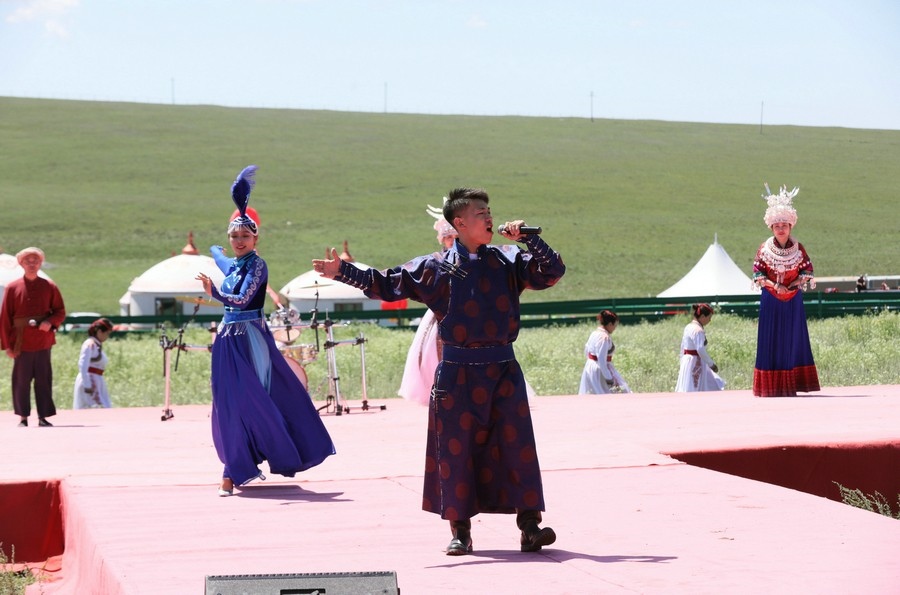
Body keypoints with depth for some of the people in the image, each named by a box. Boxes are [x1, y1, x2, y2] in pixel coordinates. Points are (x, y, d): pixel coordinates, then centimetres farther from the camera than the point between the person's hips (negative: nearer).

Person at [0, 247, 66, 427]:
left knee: (44, 380, 1)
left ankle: (43, 417, 7)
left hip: (43, 342, 1)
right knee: (21, 380, -1)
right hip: (22, 343, -1)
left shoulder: (49, 286, 6)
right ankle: (23, 418, 7)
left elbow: (60, 311, 9)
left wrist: (50, 322, -13)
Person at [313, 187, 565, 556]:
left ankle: (530, 525, -1)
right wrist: (342, 272, 0)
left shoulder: (509, 261, 7)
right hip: (457, 372, -1)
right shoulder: (435, 268, 2)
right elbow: (387, 285, 6)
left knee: (518, 444, -4)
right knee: (456, 450, 2)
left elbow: (552, 272, 3)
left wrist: (529, 240, -8)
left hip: (503, 370, 1)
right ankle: (459, 530, 12)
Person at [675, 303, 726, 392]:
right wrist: (711, 364, -17)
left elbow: (683, 347, 17)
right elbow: (700, 350, -24)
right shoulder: (698, 330, -18)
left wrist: (682, 364, 23)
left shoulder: (688, 327, 12)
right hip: (696, 364, -10)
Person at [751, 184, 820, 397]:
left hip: (793, 300, 1)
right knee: (771, 339, -1)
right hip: (770, 300, -1)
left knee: (793, 338, 1)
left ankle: (791, 385, 4)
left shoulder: (798, 248, 2)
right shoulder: (764, 248, -1)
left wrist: (796, 283, -15)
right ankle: (771, 386, 1)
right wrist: (774, 285, -17)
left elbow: (807, 270, 1)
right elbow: (757, 272, -3)